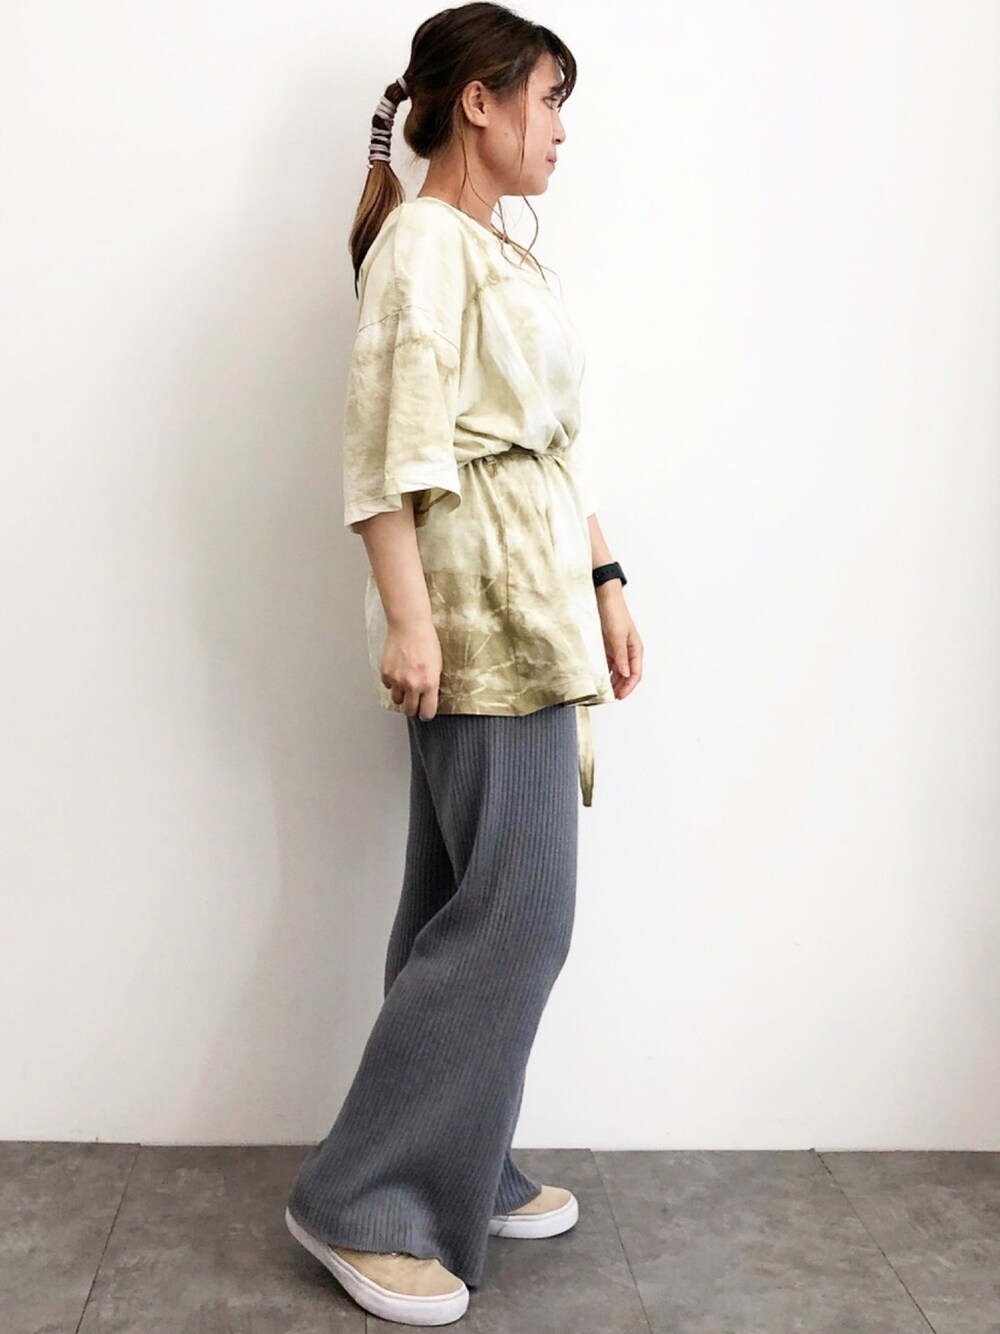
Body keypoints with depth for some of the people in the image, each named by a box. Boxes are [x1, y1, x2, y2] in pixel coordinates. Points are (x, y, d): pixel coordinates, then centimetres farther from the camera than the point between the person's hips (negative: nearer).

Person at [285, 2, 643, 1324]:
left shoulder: (509, 253, 20)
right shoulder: (424, 240, -7)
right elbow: (390, 444, -17)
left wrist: (604, 581, 16)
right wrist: (407, 617, -22)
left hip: (540, 594, 9)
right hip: (479, 591, -9)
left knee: (472, 902, 12)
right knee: (517, 907, -8)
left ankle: (463, 1166, 25)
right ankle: (363, 1200, 3)